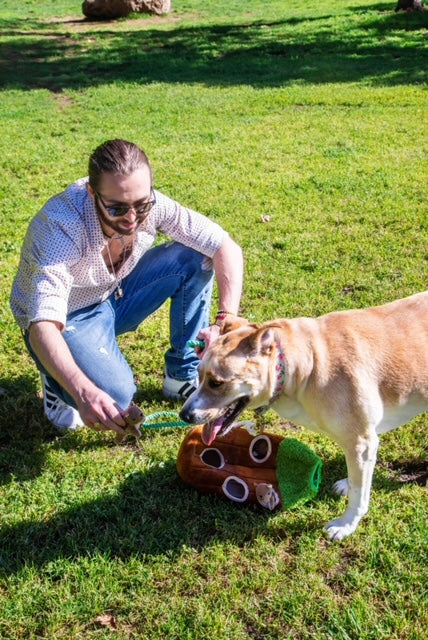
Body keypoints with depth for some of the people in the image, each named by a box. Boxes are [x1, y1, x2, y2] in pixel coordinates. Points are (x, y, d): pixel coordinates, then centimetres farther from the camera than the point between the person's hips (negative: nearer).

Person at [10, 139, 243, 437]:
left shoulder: (150, 204, -22)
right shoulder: (61, 225, -36)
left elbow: (227, 247, -18)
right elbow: (43, 325, -43)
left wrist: (225, 321, -32)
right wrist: (83, 392, -59)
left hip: (115, 295, 5)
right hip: (67, 319, -5)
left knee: (195, 258, -14)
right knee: (116, 395, -31)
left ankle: (183, 373, 0)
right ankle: (58, 381, 4)